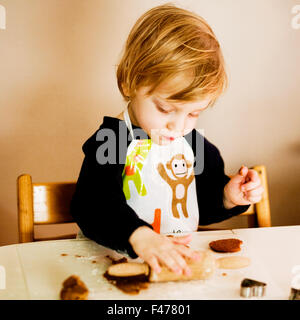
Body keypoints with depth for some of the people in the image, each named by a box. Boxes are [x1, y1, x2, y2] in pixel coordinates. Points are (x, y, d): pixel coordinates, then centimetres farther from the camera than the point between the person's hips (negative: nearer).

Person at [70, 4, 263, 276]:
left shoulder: (196, 145, 6)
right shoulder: (110, 142, -11)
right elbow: (94, 205, -22)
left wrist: (228, 197, -2)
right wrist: (140, 236, -37)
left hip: (184, 261, 5)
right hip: (121, 263, -4)